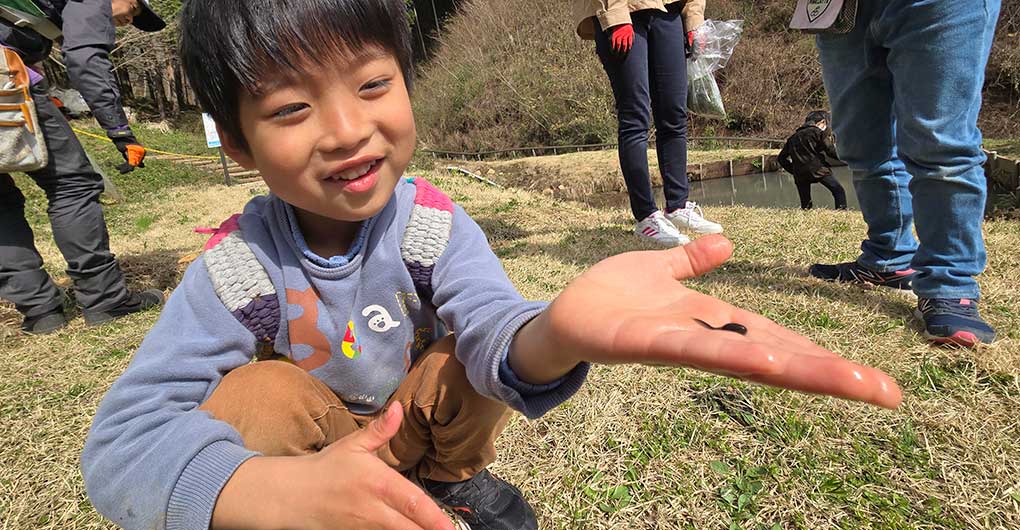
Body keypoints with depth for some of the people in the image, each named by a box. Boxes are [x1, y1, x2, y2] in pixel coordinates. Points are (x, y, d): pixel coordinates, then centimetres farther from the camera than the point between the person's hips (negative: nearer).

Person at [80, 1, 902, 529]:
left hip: (416, 422, 2)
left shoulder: (434, 225, -25)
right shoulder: (236, 268, -28)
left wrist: (554, 332, -66)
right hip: (315, 438, -1)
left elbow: (491, 329, -41)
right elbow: (121, 438, -32)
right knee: (258, 394, -31)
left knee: (472, 359, -28)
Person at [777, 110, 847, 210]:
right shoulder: (818, 132, 6)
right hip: (818, 170, -5)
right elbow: (831, 152, -1)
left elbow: (781, 158, 20)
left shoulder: (793, 136, 21)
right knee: (838, 191, -2)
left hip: (800, 174, 5)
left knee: (805, 203, 12)